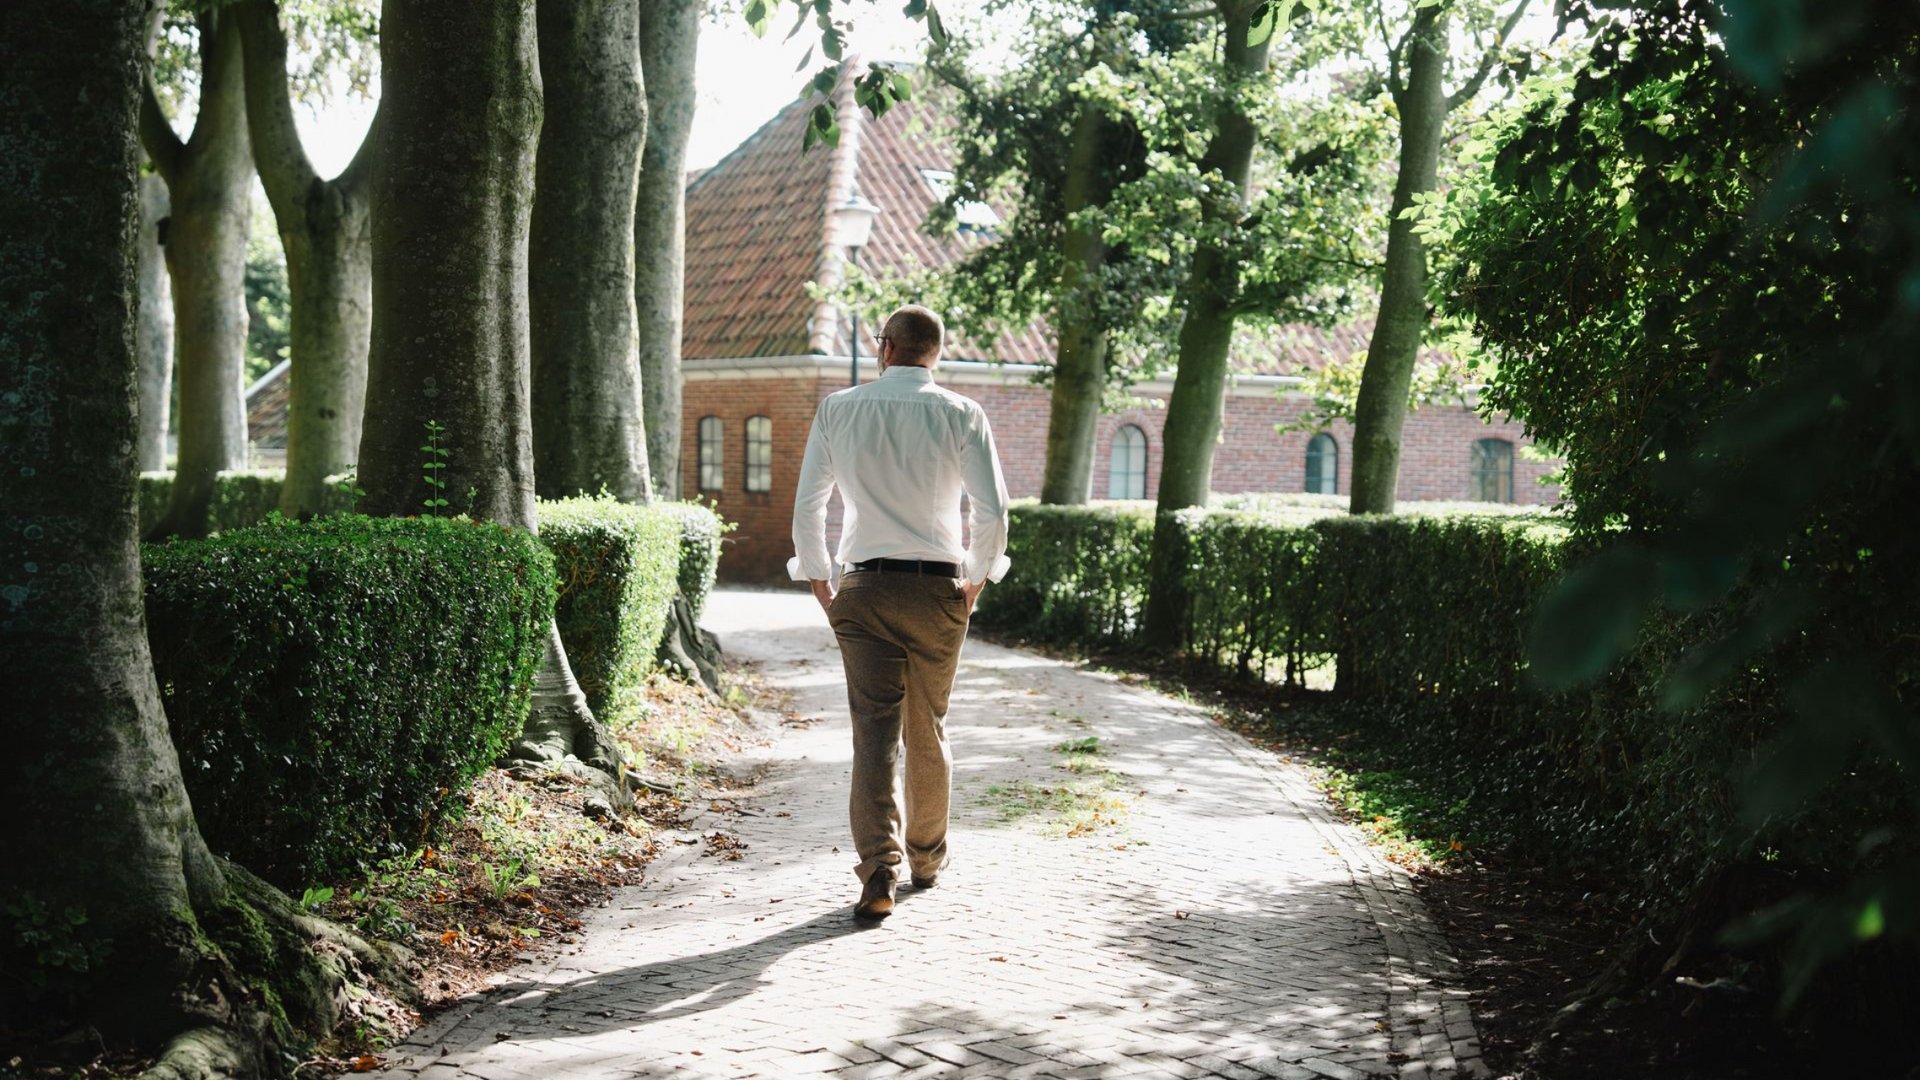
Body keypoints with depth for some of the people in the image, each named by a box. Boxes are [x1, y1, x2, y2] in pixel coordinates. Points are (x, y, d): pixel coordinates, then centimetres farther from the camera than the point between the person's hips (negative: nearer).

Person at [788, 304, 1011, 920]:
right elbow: (992, 509, -8)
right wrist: (977, 578, 6)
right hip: (939, 590, 0)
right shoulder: (961, 414, -2)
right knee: (928, 731, 15)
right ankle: (926, 858, 30)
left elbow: (807, 506, 2)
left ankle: (878, 868, -15)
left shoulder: (837, 410, 2)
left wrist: (819, 580, 13)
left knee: (873, 730, -1)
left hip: (863, 590, 0)